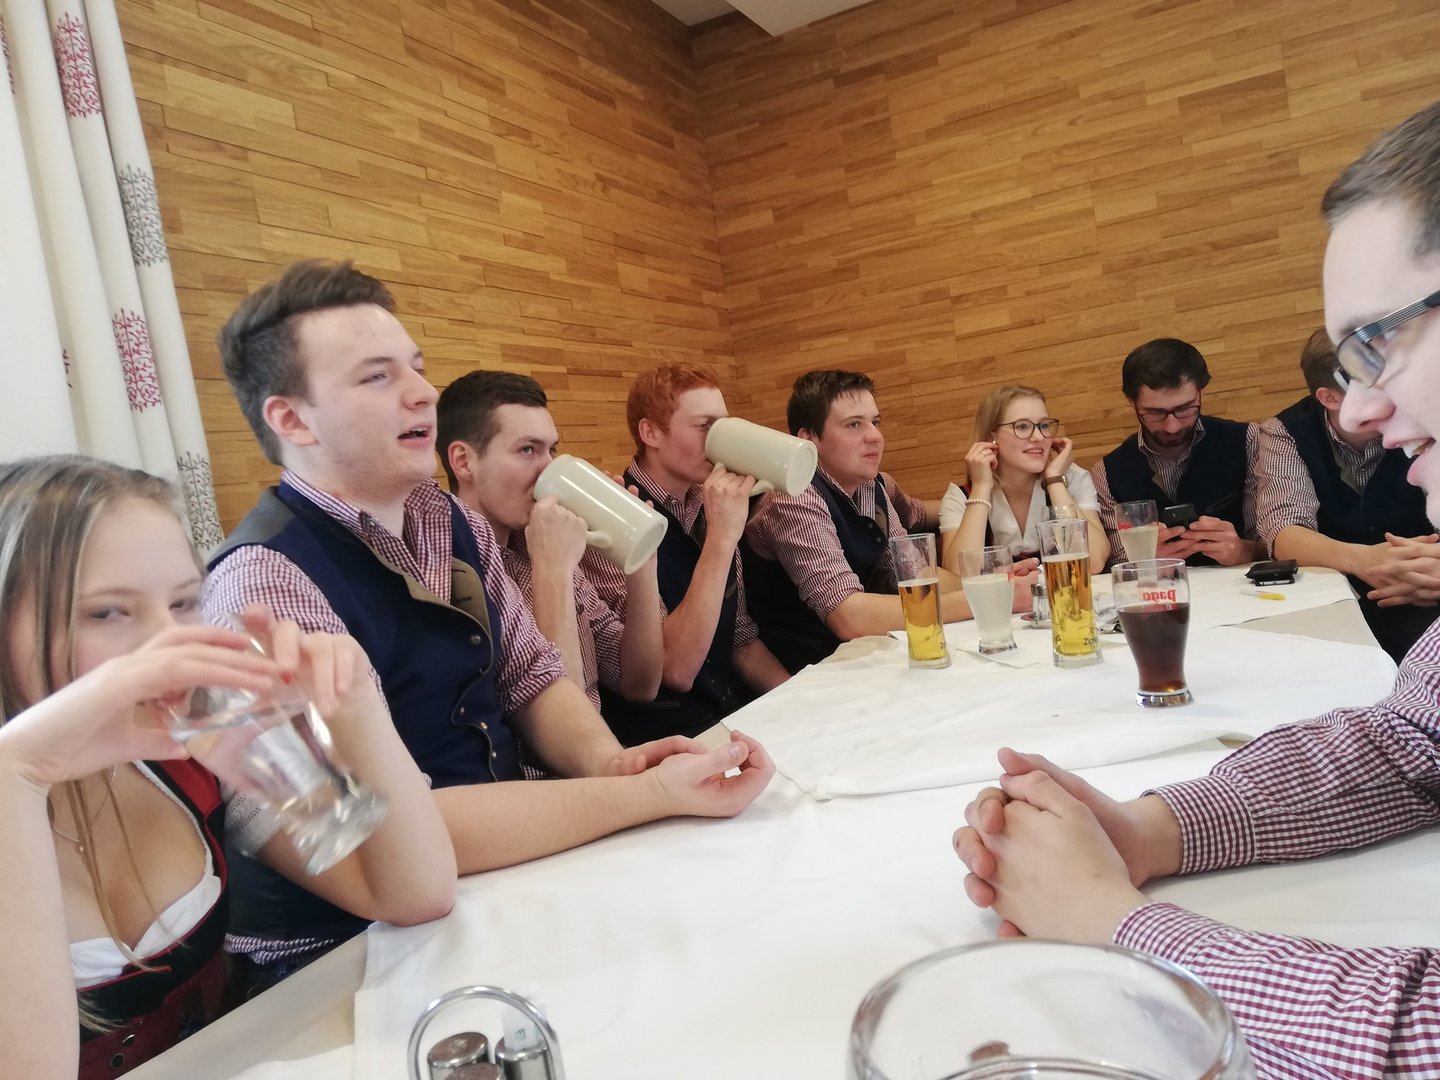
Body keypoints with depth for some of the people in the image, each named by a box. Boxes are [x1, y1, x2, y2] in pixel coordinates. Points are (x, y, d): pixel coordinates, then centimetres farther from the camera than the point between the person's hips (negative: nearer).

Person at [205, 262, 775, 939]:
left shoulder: (455, 524, 2)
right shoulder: (266, 579, -22)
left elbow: (533, 678, 7)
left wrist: (605, 761, -14)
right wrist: (650, 794, -27)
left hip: (502, 870, 7)